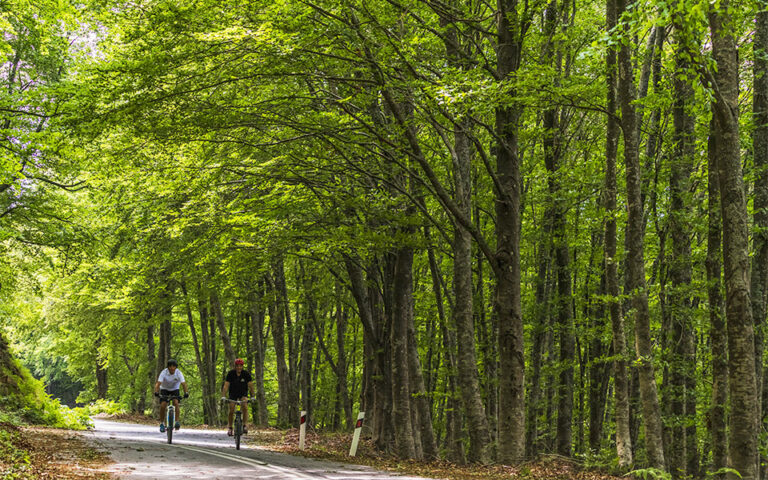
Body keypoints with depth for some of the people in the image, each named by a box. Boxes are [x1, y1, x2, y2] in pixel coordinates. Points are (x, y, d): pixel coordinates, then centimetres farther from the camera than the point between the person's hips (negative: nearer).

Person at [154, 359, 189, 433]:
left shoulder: (179, 373, -24)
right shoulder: (164, 372, -27)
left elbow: (183, 383, -33)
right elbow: (158, 383, -36)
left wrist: (186, 393, -49)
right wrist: (156, 392, -53)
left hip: (175, 389, 0)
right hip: (165, 389, 0)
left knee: (176, 402, -25)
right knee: (163, 405, -17)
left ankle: (177, 422, -19)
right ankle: (162, 423, 1)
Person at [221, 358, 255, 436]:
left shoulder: (246, 373, -20)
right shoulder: (231, 373, -21)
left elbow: (250, 385, -19)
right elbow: (226, 385, -24)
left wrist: (252, 396, -29)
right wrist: (223, 396, -35)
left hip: (243, 393, 0)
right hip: (233, 393, 0)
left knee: (245, 407, -25)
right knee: (231, 411, -7)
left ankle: (245, 426, -25)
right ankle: (230, 428, 11)